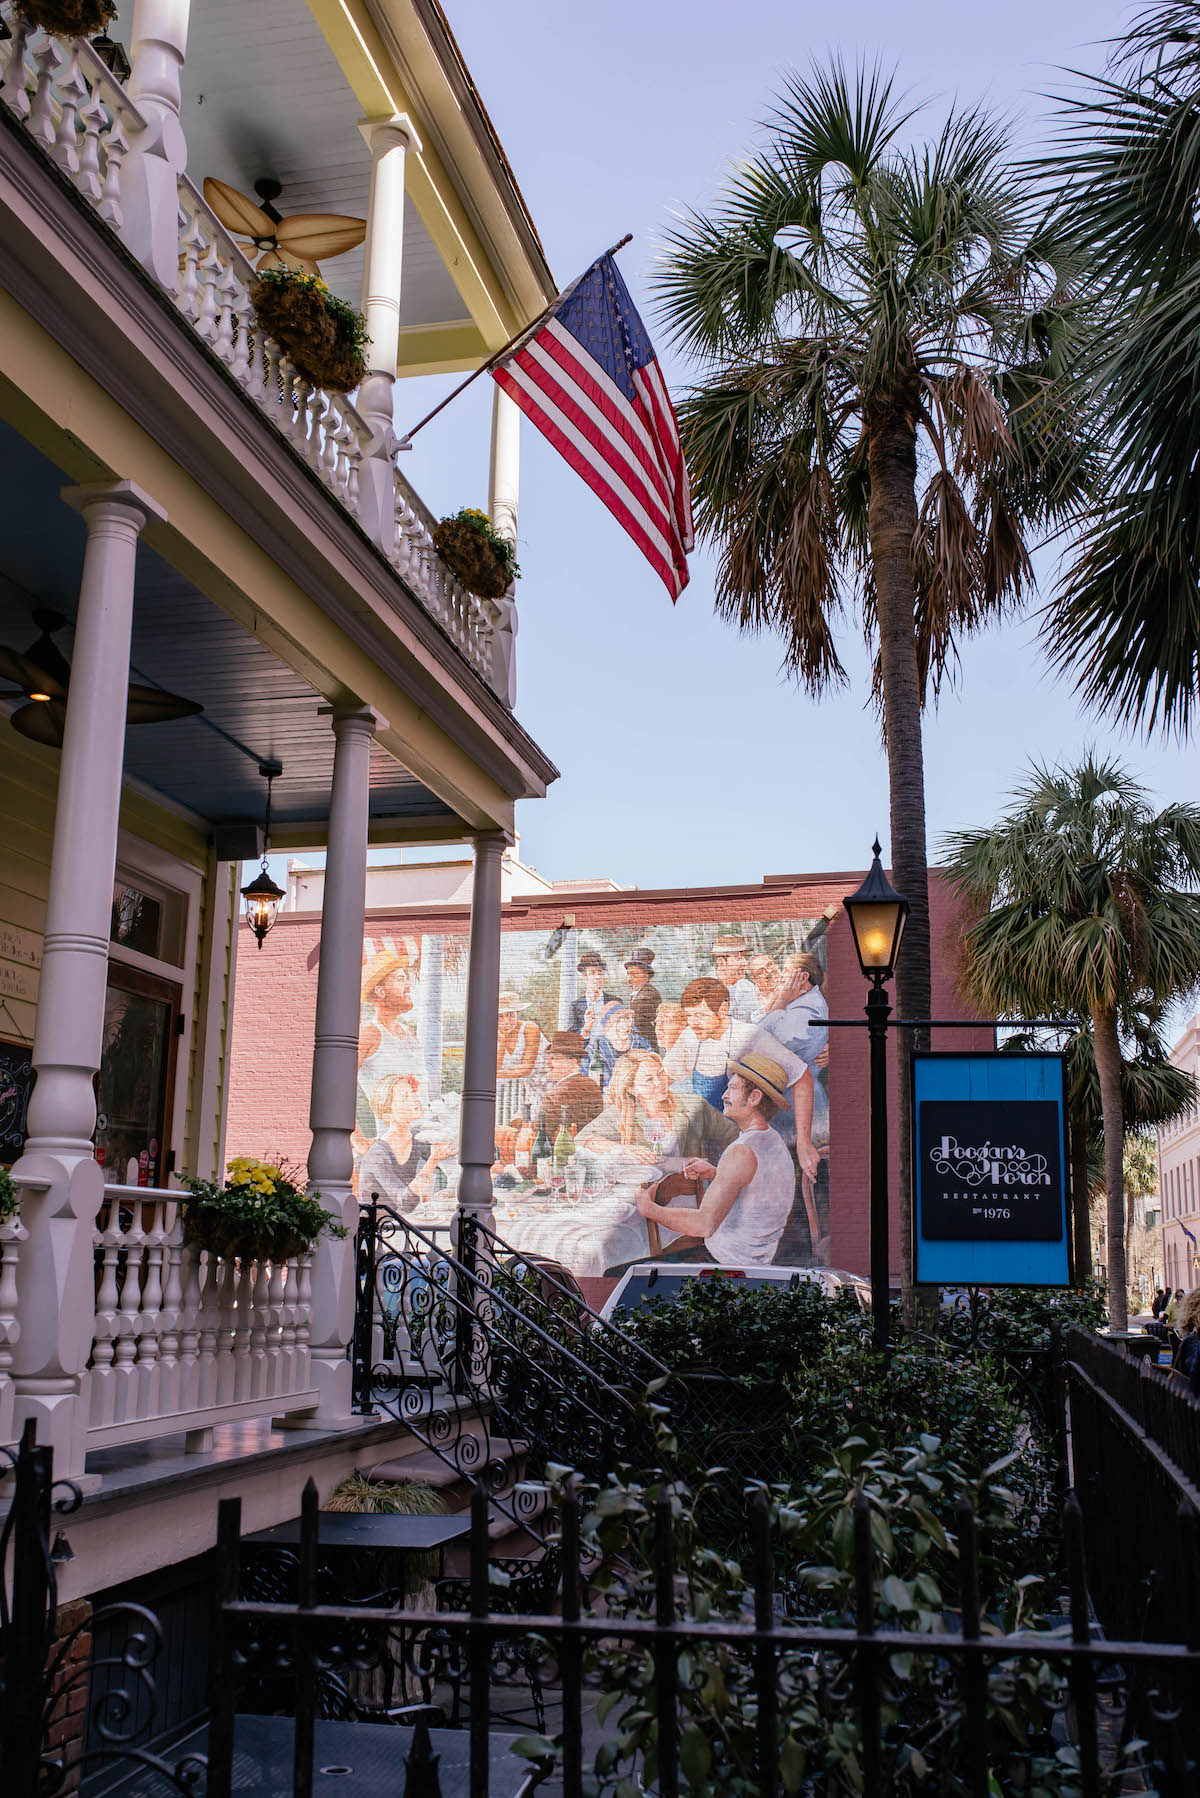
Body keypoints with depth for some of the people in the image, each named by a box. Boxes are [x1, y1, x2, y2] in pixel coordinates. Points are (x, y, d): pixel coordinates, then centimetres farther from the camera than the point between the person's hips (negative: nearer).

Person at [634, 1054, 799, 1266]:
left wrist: (649, 1209, -20)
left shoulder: (742, 1153, -27)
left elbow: (705, 1225, -32)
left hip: (728, 1262, -10)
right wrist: (714, 1173, 9)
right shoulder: (774, 1140, 3)